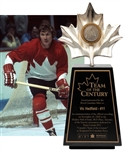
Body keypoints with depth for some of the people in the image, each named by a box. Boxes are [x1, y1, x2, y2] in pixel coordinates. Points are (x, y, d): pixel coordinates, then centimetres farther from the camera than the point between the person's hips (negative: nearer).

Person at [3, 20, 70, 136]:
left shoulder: (59, 49, -19)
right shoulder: (31, 46, -26)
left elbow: (62, 69, -10)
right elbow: (11, 56, -21)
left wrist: (62, 82, -28)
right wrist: (9, 72, -33)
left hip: (54, 78, 3)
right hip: (36, 78, -2)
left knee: (68, 99, 4)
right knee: (39, 102, -25)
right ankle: (51, 132, -11)